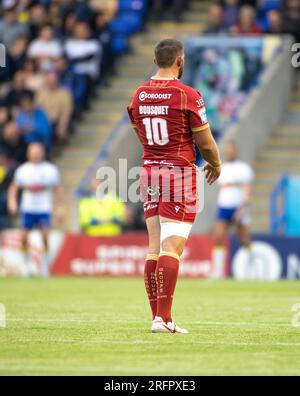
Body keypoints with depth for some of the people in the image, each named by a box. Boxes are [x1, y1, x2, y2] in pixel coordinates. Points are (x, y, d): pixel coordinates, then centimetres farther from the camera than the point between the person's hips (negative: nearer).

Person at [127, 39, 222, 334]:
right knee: (171, 248, -8)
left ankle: (157, 316, 8)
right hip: (179, 174, -6)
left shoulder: (138, 96, 6)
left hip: (150, 171, 6)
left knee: (154, 246, 7)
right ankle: (164, 318, -13)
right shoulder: (188, 95, -12)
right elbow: (205, 144, -7)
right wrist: (215, 165, 13)